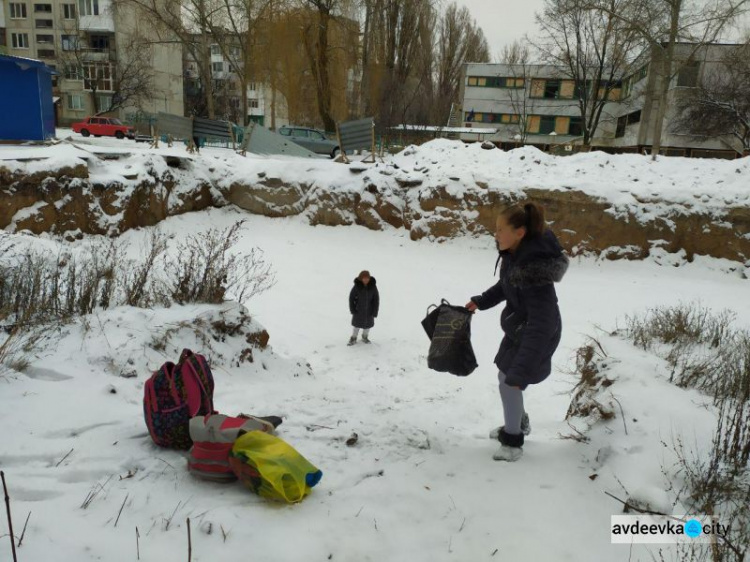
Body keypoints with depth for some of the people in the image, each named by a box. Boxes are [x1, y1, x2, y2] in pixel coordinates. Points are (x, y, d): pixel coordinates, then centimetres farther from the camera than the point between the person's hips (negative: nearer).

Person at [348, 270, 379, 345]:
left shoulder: (373, 286, -15)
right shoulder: (357, 286, -19)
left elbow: (376, 299, -9)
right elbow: (351, 298, -8)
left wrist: (375, 312, -11)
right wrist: (352, 309, -10)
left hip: (369, 310, 2)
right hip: (358, 310, -1)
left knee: (368, 323, 14)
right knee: (357, 324, 11)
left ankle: (365, 337, 39)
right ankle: (353, 338, 32)